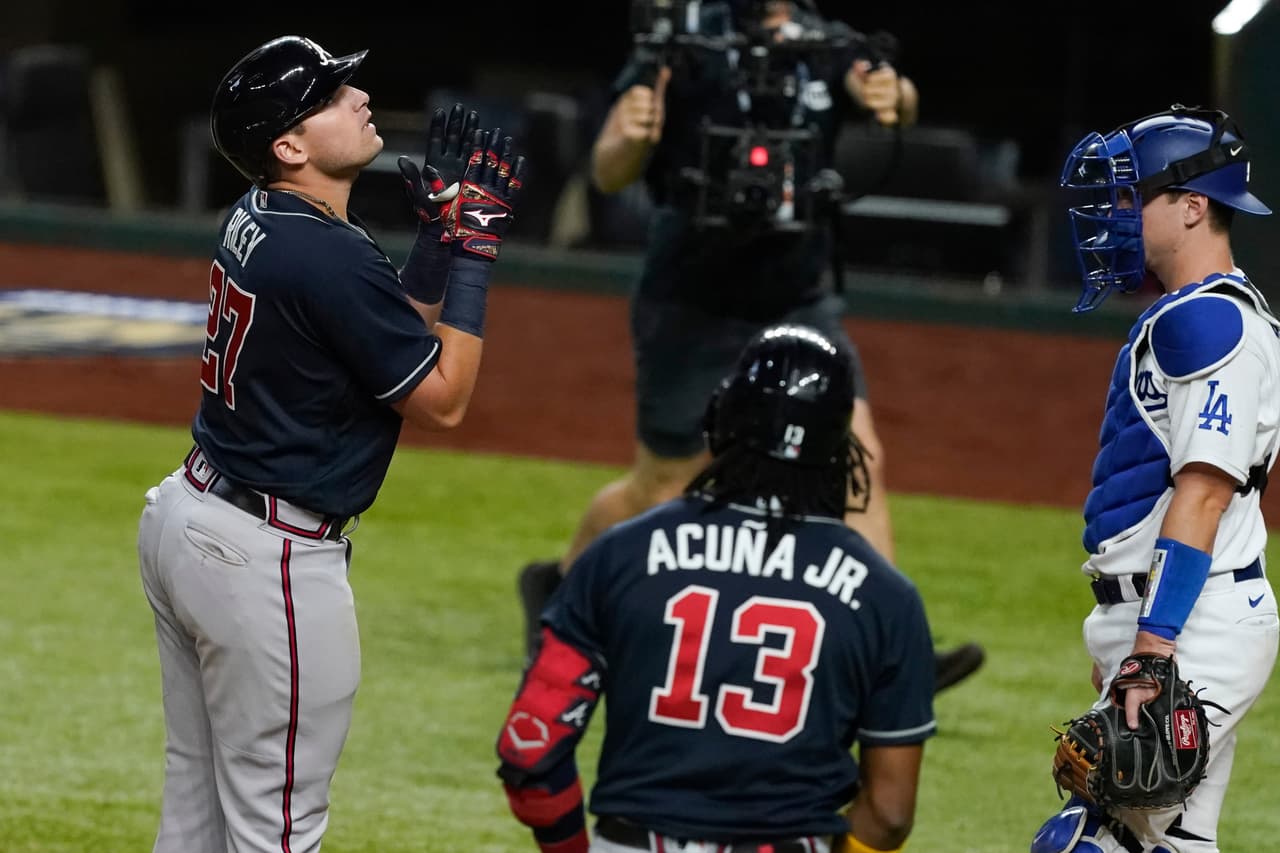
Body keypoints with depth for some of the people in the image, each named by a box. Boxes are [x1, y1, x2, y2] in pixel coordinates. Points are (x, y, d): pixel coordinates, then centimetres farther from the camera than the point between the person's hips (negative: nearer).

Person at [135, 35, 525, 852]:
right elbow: (443, 399, -14)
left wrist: (441, 234, 6)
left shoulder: (257, 220, 6)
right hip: (267, 560, -10)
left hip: (188, 514, 10)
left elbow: (398, 328, 16)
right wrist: (473, 252, -11)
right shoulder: (331, 257, -23)